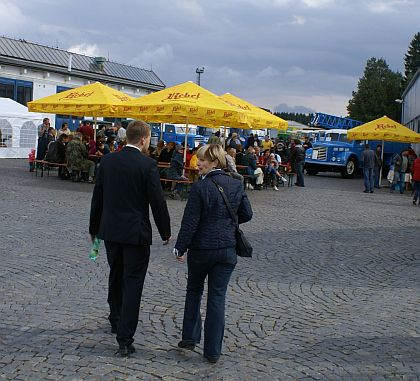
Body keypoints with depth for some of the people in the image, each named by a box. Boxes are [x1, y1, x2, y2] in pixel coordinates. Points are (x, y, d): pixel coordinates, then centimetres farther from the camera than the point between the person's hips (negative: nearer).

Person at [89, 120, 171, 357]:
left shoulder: (107, 161, 2)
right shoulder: (147, 165, -13)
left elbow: (97, 197, 8)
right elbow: (158, 202, -11)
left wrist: (95, 228, 19)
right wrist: (166, 232, 1)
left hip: (110, 231, 6)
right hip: (136, 233, -5)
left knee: (116, 277, 23)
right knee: (132, 284, 0)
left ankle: (116, 320, 42)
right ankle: (125, 340, 0)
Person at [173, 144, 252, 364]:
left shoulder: (200, 188, -15)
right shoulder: (236, 186, 0)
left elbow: (190, 222, -14)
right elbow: (247, 214, 8)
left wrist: (180, 248, -5)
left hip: (201, 248, -3)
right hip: (227, 249, 3)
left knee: (194, 291, 20)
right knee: (217, 297, 7)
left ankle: (189, 338, 25)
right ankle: (213, 351, 11)